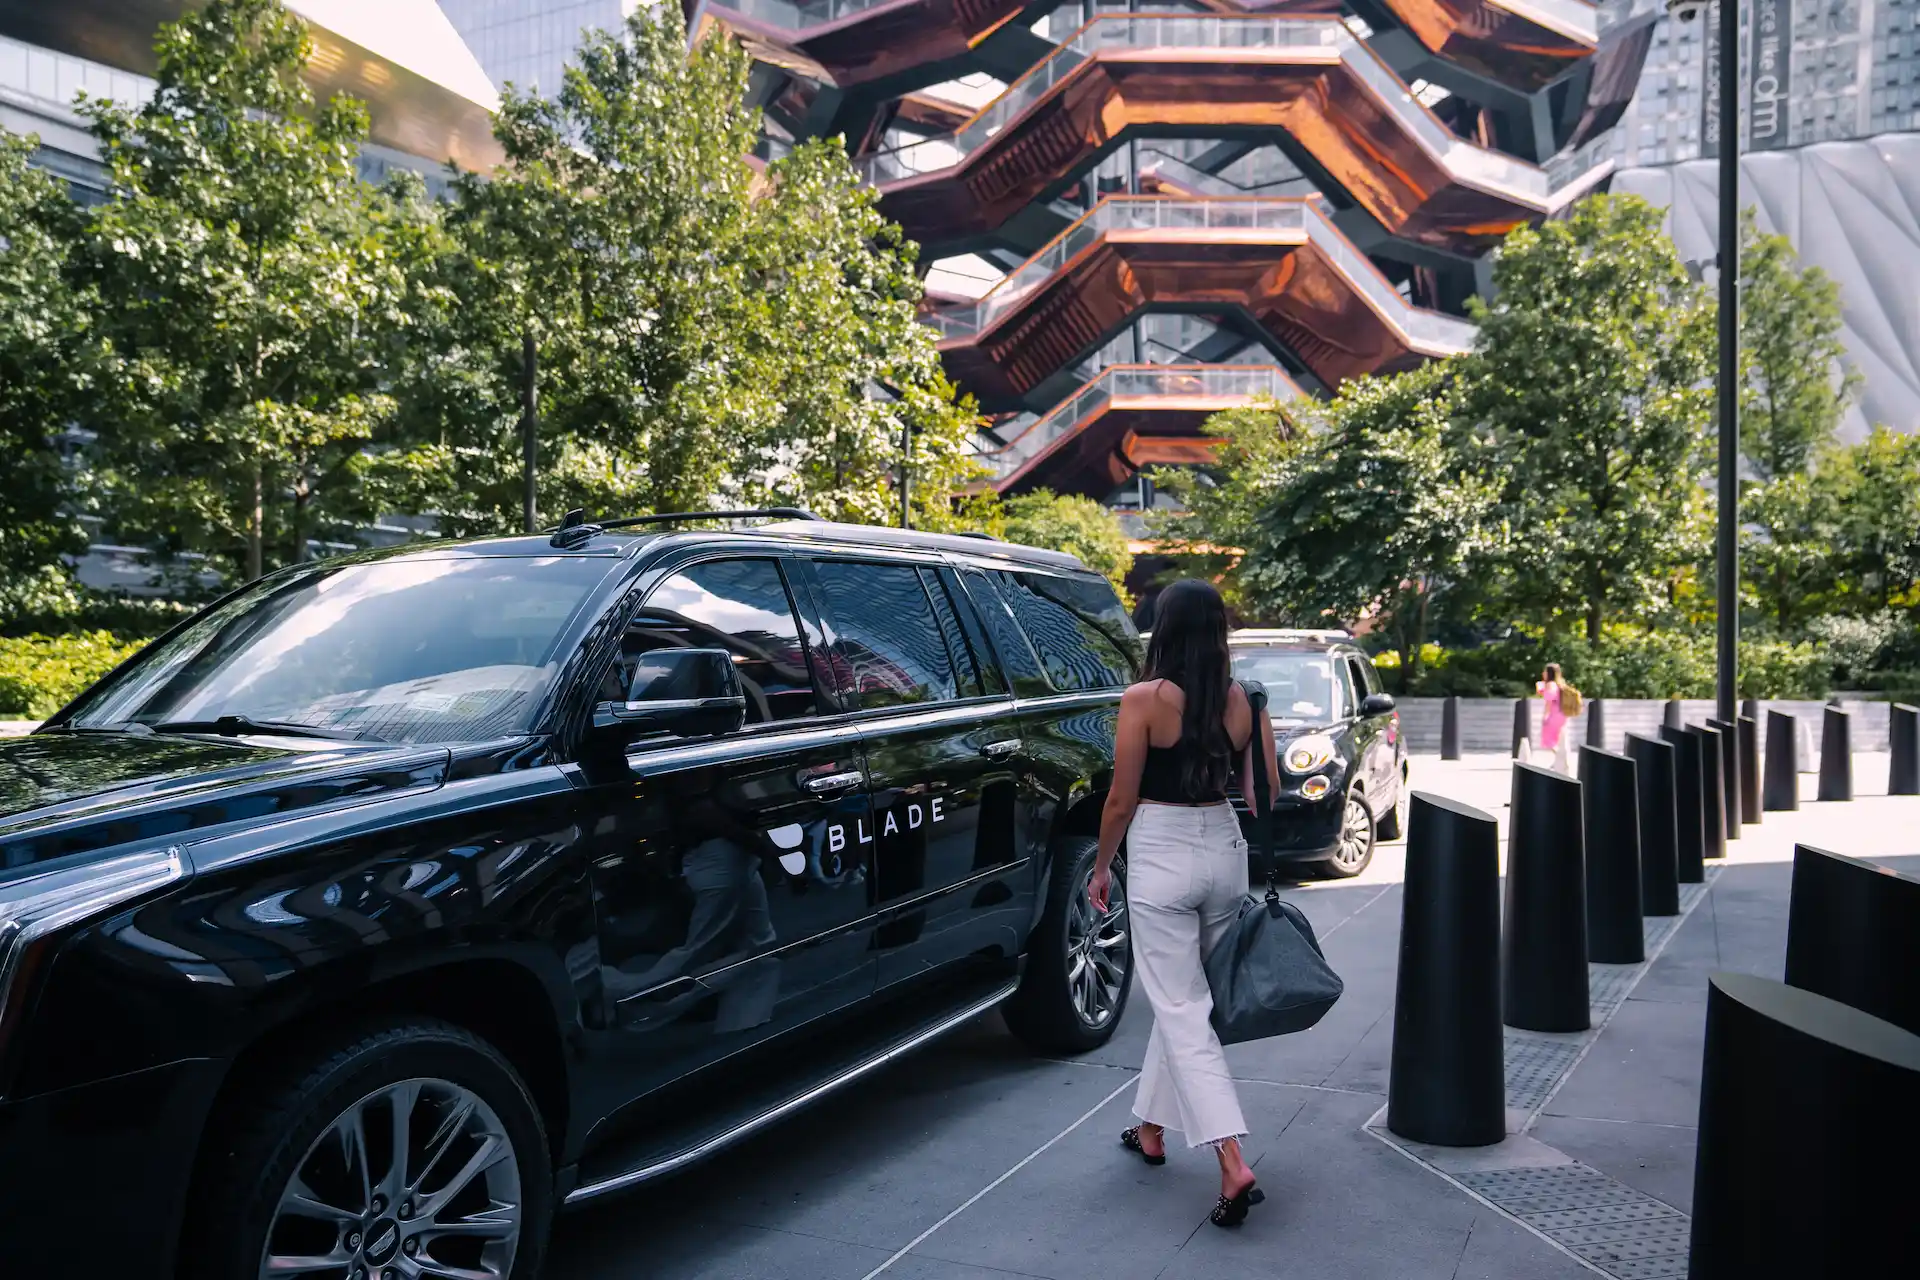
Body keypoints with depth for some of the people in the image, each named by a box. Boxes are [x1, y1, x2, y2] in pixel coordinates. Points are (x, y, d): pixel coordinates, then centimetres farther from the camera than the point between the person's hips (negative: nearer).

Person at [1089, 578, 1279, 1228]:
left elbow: (1121, 800, -9)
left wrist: (1101, 866, 3)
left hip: (1161, 856, -6)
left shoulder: (1145, 699, -14)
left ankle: (1233, 1166, -9)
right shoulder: (1243, 701, 0)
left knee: (1182, 1010, -1)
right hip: (1223, 849, 6)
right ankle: (1151, 1128, 35)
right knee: (1181, 998, 20)